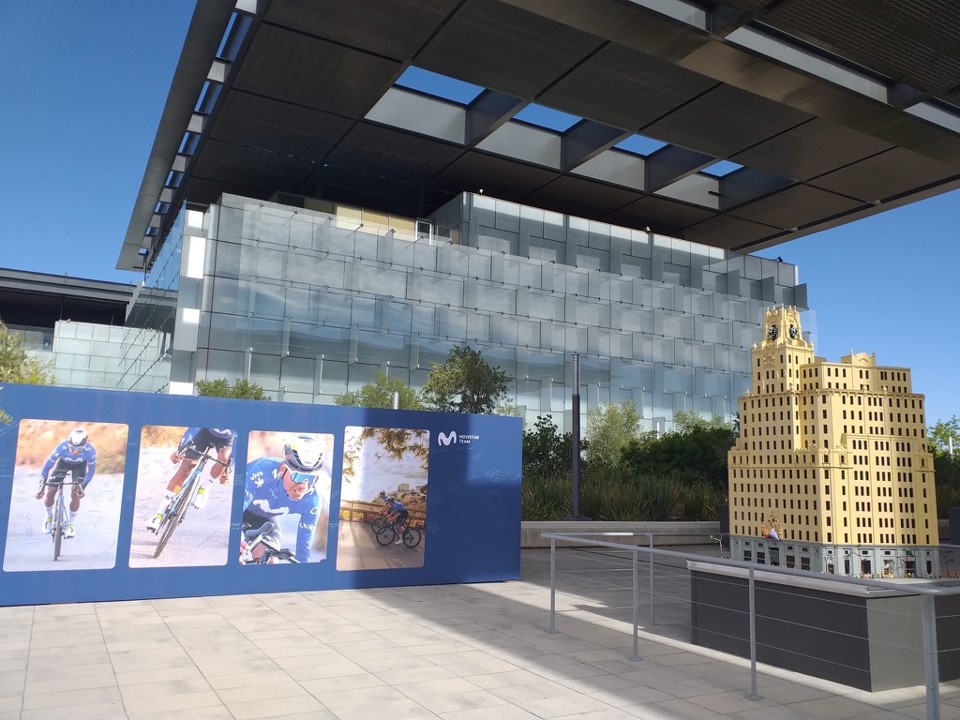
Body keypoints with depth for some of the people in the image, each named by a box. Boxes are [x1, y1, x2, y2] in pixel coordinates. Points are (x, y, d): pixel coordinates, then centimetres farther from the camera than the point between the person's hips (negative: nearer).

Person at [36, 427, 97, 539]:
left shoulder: (90, 450, -38)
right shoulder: (62, 447, -39)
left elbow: (91, 469, -22)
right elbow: (47, 466, -28)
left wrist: (83, 486, -30)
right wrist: (41, 486, -30)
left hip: (80, 465, -1)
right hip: (63, 462, 1)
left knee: (76, 494, -16)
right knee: (49, 493, -6)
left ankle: (70, 523, 6)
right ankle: (49, 516, 26)